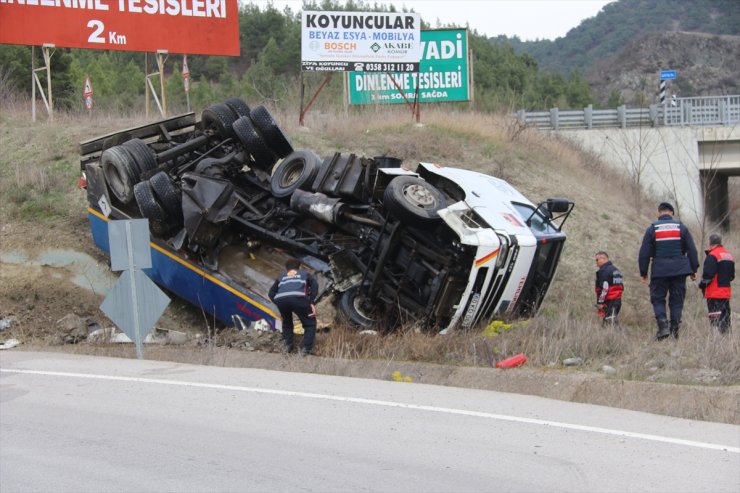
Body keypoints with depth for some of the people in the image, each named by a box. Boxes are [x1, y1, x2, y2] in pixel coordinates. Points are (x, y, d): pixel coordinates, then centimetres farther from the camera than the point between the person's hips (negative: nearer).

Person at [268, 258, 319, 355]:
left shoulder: (281, 277, 40)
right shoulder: (305, 274, 36)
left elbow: (271, 293, 28)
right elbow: (315, 285, 15)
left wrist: (280, 305, 31)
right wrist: (311, 303, 11)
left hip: (280, 299, 3)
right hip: (298, 298, -3)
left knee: (286, 321, 35)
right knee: (310, 323, 19)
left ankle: (287, 345, 28)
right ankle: (307, 349, 10)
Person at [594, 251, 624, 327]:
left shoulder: (603, 271, -11)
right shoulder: (615, 269, 20)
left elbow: (604, 288, -19)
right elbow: (621, 287, 23)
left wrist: (600, 302, -17)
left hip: (609, 301, -10)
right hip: (618, 299, 10)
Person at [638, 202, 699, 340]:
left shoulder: (652, 229, 1)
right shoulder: (681, 227, 5)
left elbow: (644, 253, 0)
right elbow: (691, 250, 6)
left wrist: (643, 273, 6)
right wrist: (693, 270, 11)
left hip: (659, 271, -2)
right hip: (679, 270, 2)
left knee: (658, 299, 5)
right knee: (677, 300, 8)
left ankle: (663, 325, -14)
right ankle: (675, 329, 3)